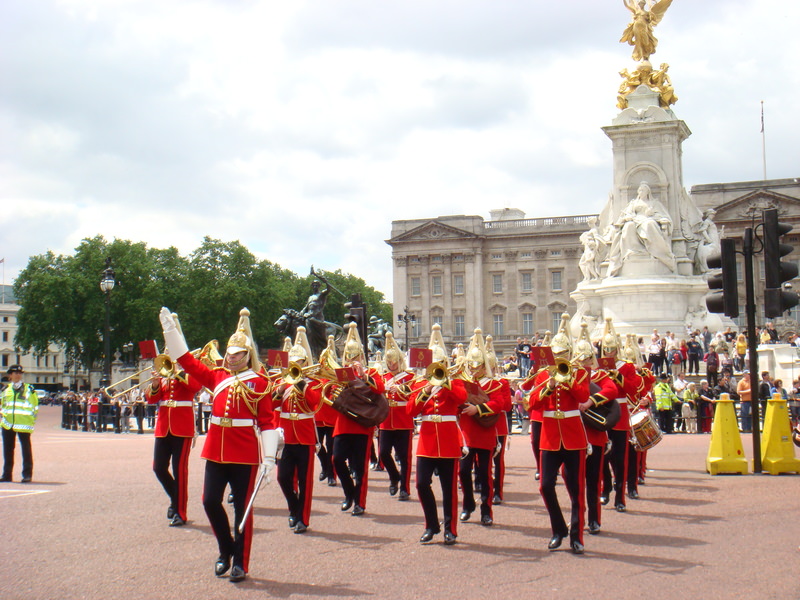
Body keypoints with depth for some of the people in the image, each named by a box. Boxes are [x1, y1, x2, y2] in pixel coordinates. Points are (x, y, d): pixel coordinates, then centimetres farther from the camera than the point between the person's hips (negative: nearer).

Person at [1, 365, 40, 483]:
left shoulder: (29, 389, 3)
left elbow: (35, 406, 5)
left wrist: (33, 420, -2)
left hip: (24, 424, -4)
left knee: (26, 449, -3)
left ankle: (27, 474, 2)